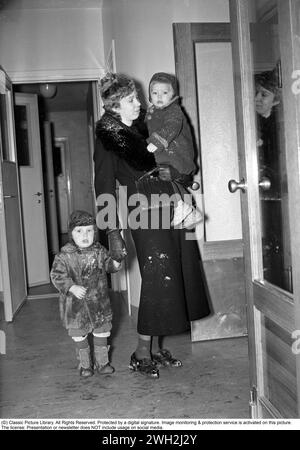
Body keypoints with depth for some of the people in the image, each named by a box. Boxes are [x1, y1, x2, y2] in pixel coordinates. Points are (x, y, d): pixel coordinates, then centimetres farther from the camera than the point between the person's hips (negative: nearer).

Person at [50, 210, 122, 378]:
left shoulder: (99, 251, -3)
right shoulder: (64, 256, -15)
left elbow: (109, 265, 9)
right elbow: (57, 276, -15)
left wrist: (115, 263, -14)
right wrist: (72, 287, -27)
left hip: (99, 302, 3)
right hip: (76, 304, -3)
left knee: (101, 332, 14)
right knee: (80, 335, 12)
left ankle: (102, 362, 32)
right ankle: (85, 365, 31)